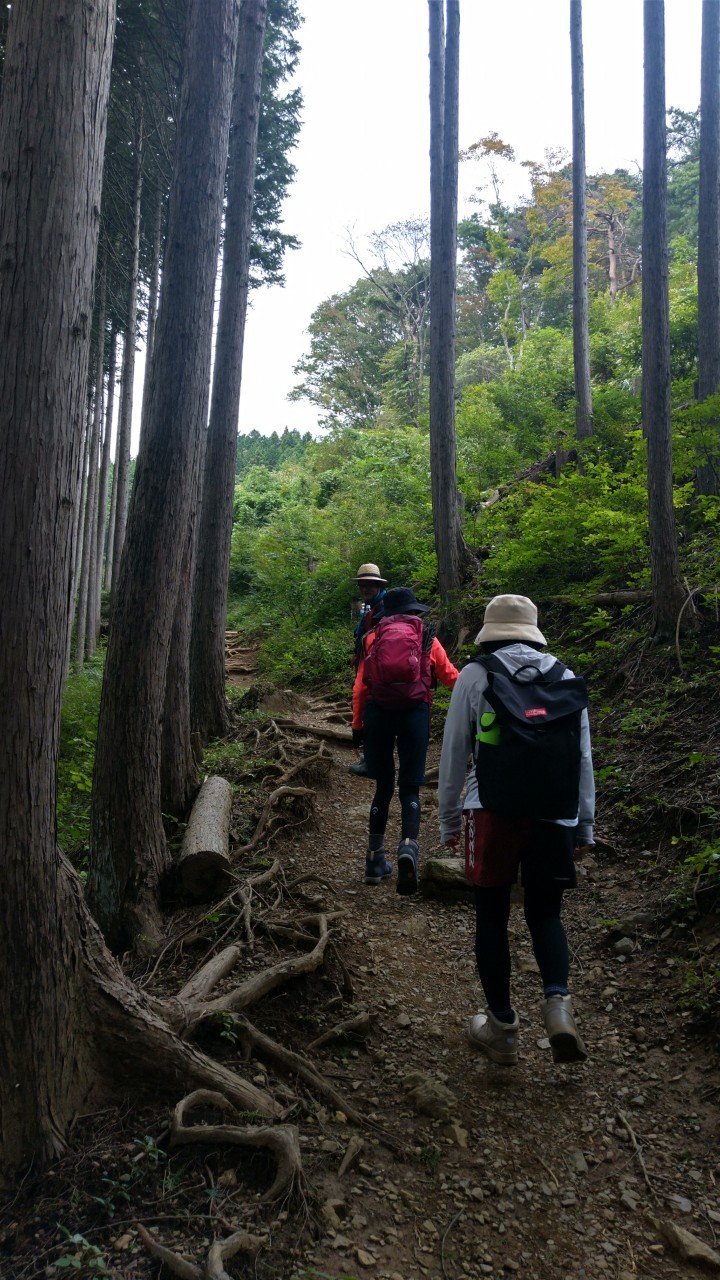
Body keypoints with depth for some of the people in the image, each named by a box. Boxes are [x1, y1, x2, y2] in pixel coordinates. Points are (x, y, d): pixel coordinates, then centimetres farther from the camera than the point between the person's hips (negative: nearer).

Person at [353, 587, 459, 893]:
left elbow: (360, 686, 6)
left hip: (377, 712, 1)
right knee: (410, 789, 4)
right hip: (414, 712, -1)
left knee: (383, 786, 14)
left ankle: (375, 860, 18)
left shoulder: (374, 637, 11)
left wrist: (357, 724, 12)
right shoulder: (427, 639, 10)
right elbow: (451, 678, 18)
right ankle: (408, 847, -23)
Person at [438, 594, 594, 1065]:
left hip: (493, 810, -2)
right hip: (555, 812, 3)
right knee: (545, 914, 16)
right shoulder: (564, 676, 10)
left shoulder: (474, 675, 2)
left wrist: (449, 819, 13)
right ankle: (558, 1000, -7)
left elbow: (454, 752, 4)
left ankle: (502, 1027, 17)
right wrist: (585, 825, 18)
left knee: (492, 917, 11)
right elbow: (582, 756, 11)